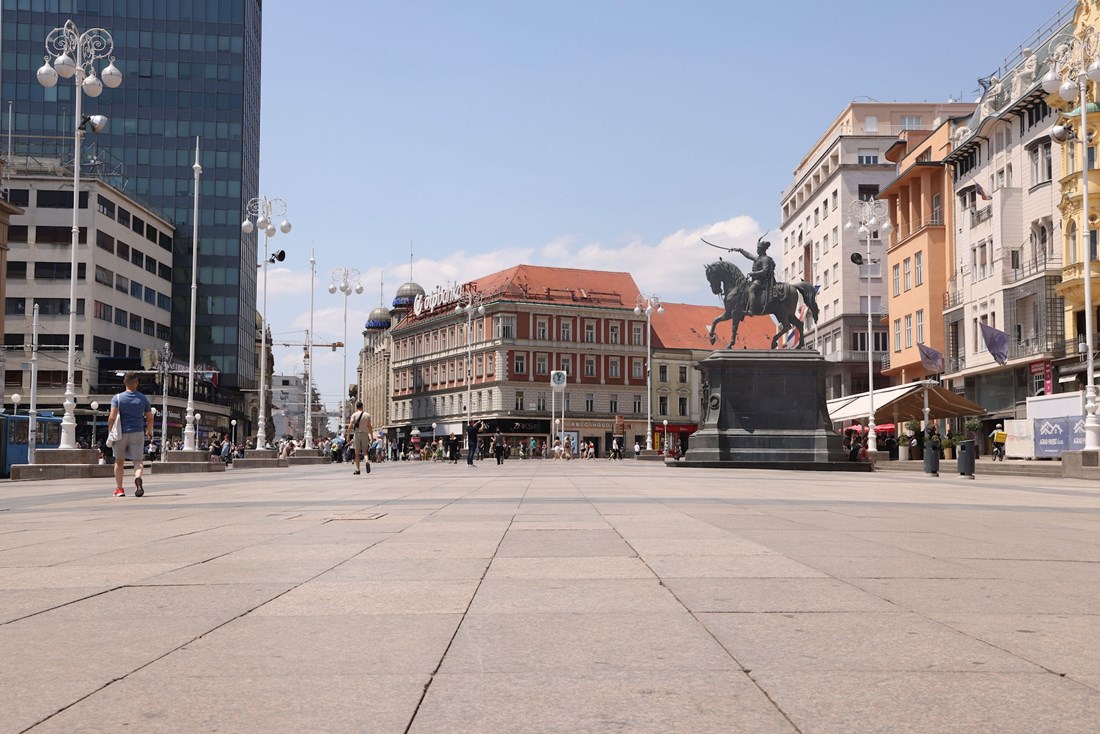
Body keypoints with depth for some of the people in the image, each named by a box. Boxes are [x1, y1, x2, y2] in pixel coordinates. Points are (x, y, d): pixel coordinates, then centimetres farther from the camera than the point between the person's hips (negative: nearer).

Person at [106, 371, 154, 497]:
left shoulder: (117, 398, -2)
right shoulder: (143, 398, 3)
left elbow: (112, 417, -12)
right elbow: (150, 418, 6)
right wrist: (149, 431, 22)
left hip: (121, 433, 0)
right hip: (138, 433, 0)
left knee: (119, 461, 14)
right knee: (137, 460, 1)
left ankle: (119, 488, 17)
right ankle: (138, 478, -29)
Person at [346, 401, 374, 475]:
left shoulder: (354, 415, 0)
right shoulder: (367, 415, 5)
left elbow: (350, 426, -8)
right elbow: (370, 427, 3)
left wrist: (348, 436, -3)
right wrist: (372, 437, 8)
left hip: (357, 434, -1)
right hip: (365, 434, 1)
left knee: (357, 453, 5)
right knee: (365, 452, 8)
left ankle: (357, 469, 3)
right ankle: (367, 461, -23)